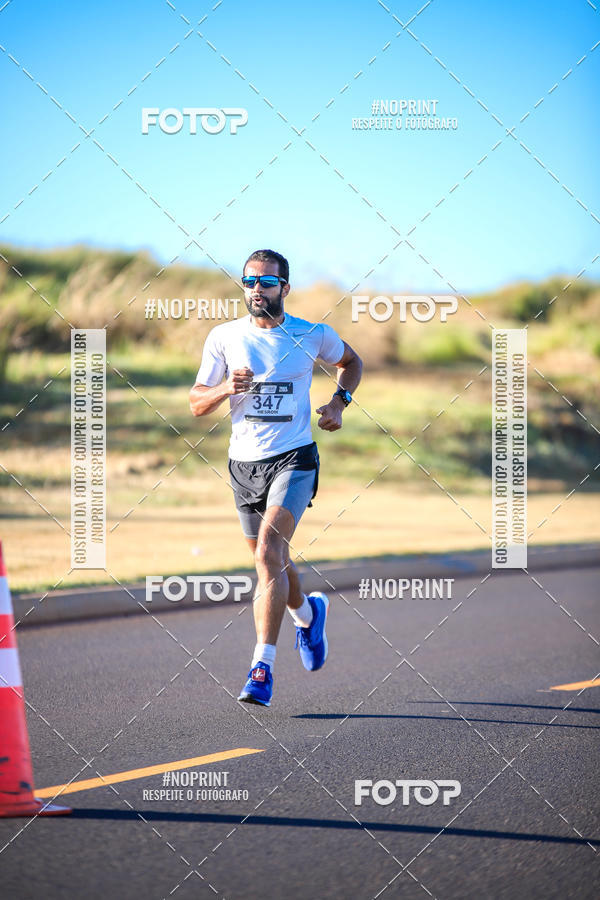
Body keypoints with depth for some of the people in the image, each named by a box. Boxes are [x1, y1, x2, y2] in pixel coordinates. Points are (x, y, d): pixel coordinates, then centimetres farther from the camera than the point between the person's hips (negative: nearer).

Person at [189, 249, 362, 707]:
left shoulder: (313, 336, -2)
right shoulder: (224, 337, 0)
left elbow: (352, 362, 18)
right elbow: (197, 403, 3)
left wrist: (339, 402, 0)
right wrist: (226, 389, -18)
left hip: (293, 459, -4)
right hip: (244, 463, 4)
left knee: (269, 553, -21)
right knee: (272, 563, 15)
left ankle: (262, 668, -21)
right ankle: (308, 612, 49)